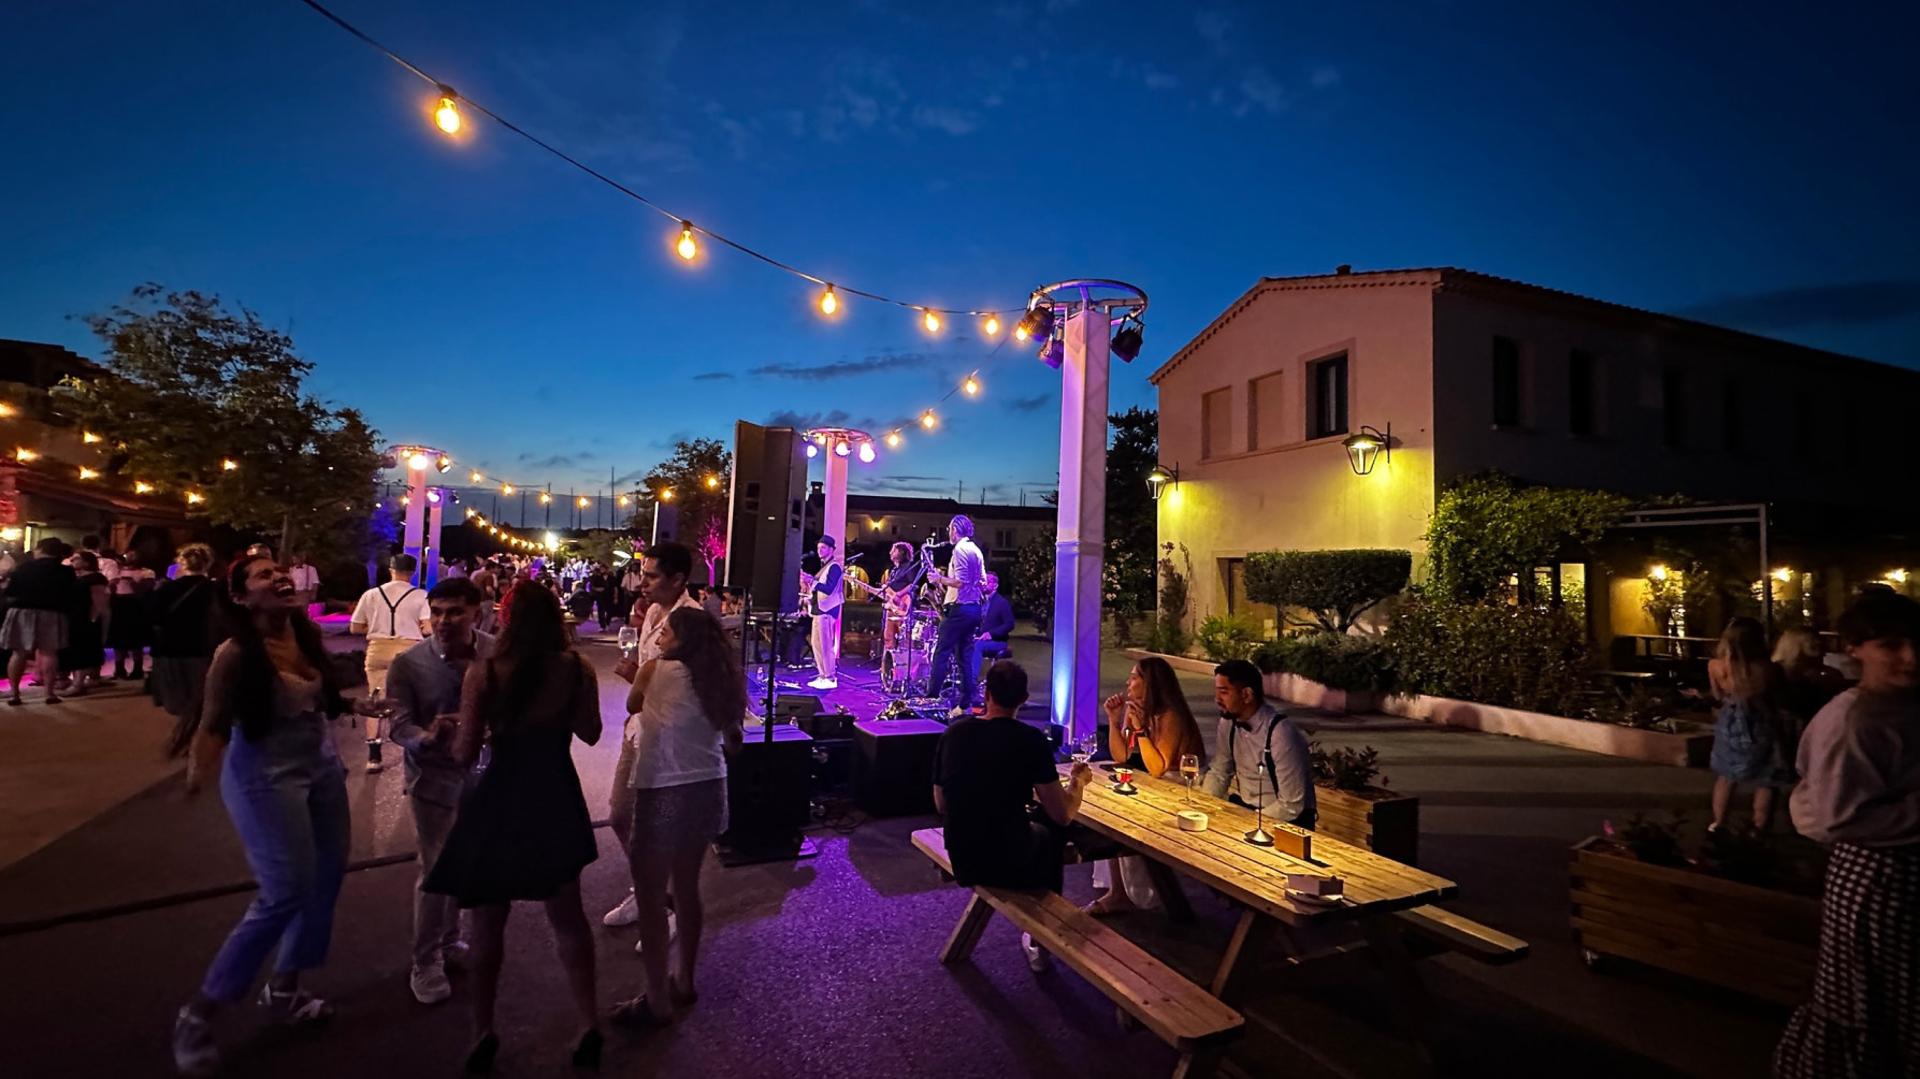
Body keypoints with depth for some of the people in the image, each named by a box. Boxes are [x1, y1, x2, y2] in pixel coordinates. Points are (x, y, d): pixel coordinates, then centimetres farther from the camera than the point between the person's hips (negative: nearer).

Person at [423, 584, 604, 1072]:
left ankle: (484, 1032, 31)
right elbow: (590, 733, 4)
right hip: (556, 799, 2)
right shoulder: (578, 669, -9)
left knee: (489, 922, 19)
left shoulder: (482, 672, -13)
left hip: (501, 801, -1)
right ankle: (589, 1024, 22)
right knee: (567, 915, 17)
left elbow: (465, 753, -10)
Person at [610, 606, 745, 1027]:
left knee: (650, 897, 9)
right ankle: (683, 982, 36)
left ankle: (657, 1001, 19)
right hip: (708, 791, 6)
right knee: (687, 888, 21)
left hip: (663, 794, -6)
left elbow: (632, 705, 8)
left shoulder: (655, 670, -9)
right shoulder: (720, 679, 5)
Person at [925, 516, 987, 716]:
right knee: (965, 655, 10)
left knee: (941, 653, -3)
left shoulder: (960, 550, -12)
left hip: (958, 609, -9)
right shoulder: (977, 551, 14)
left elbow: (959, 582, -21)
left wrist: (939, 578, -7)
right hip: (974, 609, 9)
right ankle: (966, 703, 11)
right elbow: (983, 583, 18)